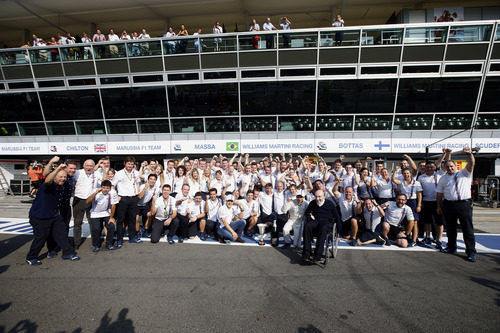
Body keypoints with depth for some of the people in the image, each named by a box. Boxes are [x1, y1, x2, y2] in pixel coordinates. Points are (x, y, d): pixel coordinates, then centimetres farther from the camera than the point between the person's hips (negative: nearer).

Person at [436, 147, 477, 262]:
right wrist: (439, 206, 9)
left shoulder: (464, 173, 7)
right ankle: (451, 248, 25)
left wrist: (469, 154, -31)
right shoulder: (443, 178, 12)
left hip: (464, 204, -2)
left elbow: (471, 164, -13)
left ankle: (471, 252, 7)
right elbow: (439, 193, 11)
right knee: (450, 228, 12)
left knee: (468, 228, -1)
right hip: (448, 204, 3)